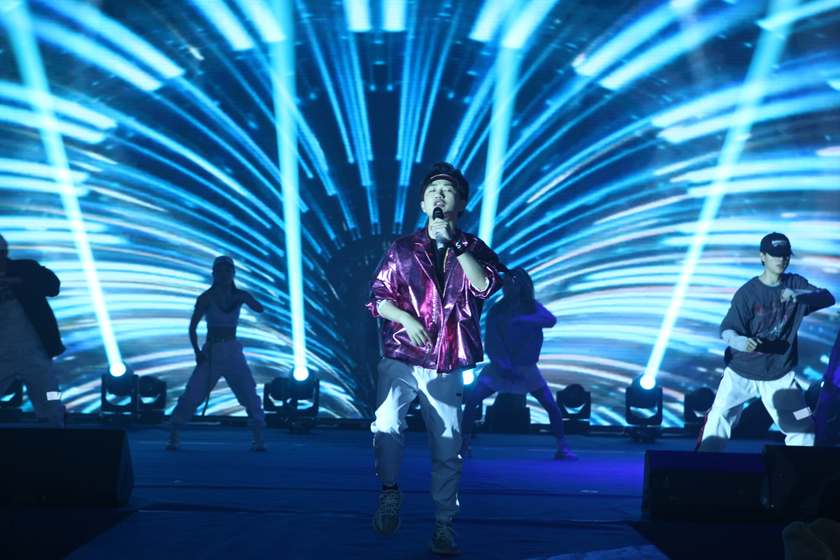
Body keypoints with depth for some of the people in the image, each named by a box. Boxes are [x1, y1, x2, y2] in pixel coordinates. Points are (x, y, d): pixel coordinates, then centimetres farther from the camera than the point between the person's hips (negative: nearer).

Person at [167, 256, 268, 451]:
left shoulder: (240, 295, 2)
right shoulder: (206, 298, -5)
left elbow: (259, 309, -14)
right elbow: (192, 327, -4)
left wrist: (243, 299, -33)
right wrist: (197, 351, -16)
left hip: (233, 352, 2)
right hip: (211, 352, -2)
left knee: (249, 393, -10)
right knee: (192, 394, -9)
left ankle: (258, 438, -3)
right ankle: (174, 435, 4)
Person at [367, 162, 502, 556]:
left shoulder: (474, 249, 8)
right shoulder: (403, 249, 8)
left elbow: (485, 286, -12)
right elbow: (379, 297, 6)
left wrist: (453, 243, -16)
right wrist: (406, 318, -12)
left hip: (446, 367, 1)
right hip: (400, 358, -1)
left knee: (447, 450, 1)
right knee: (387, 425, -24)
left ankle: (443, 528, 14)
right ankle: (390, 491, 1)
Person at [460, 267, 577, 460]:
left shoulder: (531, 307, -5)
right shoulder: (495, 311, -6)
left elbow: (550, 320, -27)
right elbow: (492, 343, -10)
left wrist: (519, 320, -38)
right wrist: (504, 368, -21)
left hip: (527, 368, 0)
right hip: (499, 367, 0)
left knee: (551, 405, -10)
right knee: (472, 399, -17)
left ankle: (562, 448, 5)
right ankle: (465, 445, -4)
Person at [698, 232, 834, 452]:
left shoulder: (795, 284, -1)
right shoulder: (748, 292, -11)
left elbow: (828, 298, -14)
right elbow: (726, 329, -15)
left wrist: (798, 295, -32)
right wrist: (740, 341, -39)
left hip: (779, 375, 3)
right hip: (741, 372, -3)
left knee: (803, 429, 1)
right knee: (718, 422, -6)